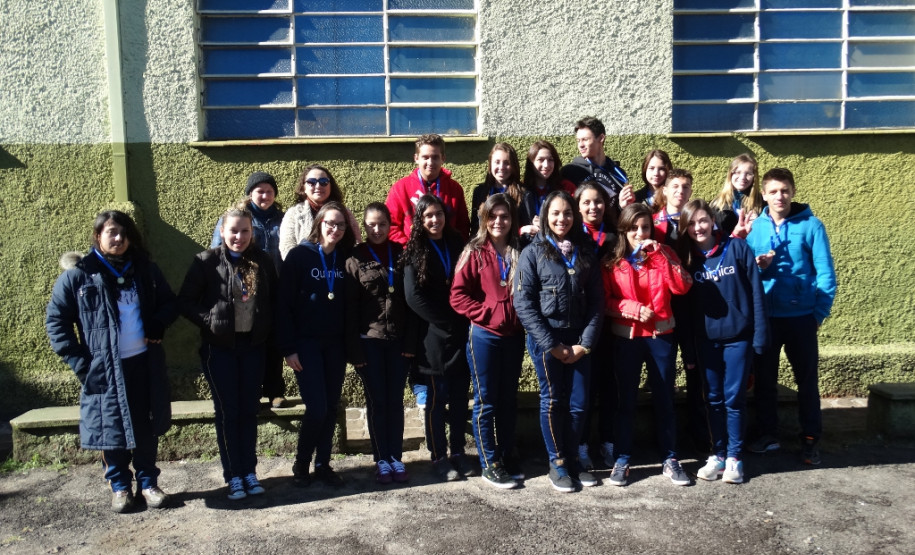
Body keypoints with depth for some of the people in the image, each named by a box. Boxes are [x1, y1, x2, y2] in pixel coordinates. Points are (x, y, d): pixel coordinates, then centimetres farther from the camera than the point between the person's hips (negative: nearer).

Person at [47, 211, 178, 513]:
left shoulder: (145, 269, 5)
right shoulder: (77, 274, -5)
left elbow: (169, 302, 15)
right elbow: (56, 321, -3)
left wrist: (158, 325, -6)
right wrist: (79, 361, -10)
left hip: (145, 363, 3)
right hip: (104, 369, -3)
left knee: (147, 428, 11)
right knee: (112, 429, 8)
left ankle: (147, 482, 27)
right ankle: (120, 486, 27)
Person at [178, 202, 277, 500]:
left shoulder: (263, 262, 3)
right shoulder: (207, 262, -6)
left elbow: (274, 300, 13)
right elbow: (185, 301, -4)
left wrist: (267, 328, 0)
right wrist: (209, 321, -13)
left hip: (253, 346, 3)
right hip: (219, 348, -3)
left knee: (249, 410, 9)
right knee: (227, 411, 3)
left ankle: (249, 472, 19)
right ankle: (233, 476, 13)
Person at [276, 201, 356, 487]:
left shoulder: (345, 259, 6)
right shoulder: (299, 255, -6)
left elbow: (350, 304, 7)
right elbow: (284, 303, -8)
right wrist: (288, 348, -12)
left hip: (335, 344, 4)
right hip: (306, 343, -4)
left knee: (331, 407, 7)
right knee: (317, 407, -8)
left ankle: (323, 464, 20)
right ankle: (301, 463, 14)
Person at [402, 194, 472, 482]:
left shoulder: (457, 244, 10)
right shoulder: (415, 251, -1)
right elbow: (414, 296, -8)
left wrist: (463, 320, -2)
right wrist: (447, 321, -10)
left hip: (461, 333, 4)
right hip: (434, 336, -3)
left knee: (460, 396, 8)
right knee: (437, 397, 2)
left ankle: (459, 452, 19)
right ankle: (439, 456, 12)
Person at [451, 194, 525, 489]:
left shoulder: (520, 252, 6)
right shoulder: (475, 252, -5)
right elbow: (458, 296, -9)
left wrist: (519, 318, -3)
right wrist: (487, 313, -13)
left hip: (513, 336, 4)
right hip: (484, 336, -4)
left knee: (509, 399, 14)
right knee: (486, 401, 5)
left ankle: (508, 458, 27)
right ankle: (490, 464, 15)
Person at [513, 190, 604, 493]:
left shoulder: (586, 253, 8)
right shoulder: (533, 252, -3)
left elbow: (596, 301, 6)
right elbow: (523, 303, -9)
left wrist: (585, 343, -4)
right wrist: (550, 344, -11)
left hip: (578, 339, 3)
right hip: (545, 338, -3)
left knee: (579, 403, 4)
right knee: (553, 401, 3)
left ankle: (572, 459, 23)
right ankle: (557, 464, 19)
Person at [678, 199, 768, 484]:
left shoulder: (737, 248, -5)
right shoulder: (686, 257, 4)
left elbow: (756, 292, -6)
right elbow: (684, 304, 5)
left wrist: (759, 335, -10)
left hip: (738, 336, -3)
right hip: (706, 340, 3)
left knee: (734, 397, 3)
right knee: (714, 398, 10)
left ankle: (734, 457, 15)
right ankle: (717, 454, 21)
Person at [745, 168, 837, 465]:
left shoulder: (811, 225, -5)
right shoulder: (755, 227, 2)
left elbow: (825, 272, -6)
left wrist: (820, 312, -11)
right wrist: (757, 266, -14)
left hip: (801, 316, -2)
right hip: (765, 316, 2)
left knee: (807, 379, 8)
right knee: (764, 377, 11)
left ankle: (811, 438, 21)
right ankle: (768, 433, 26)